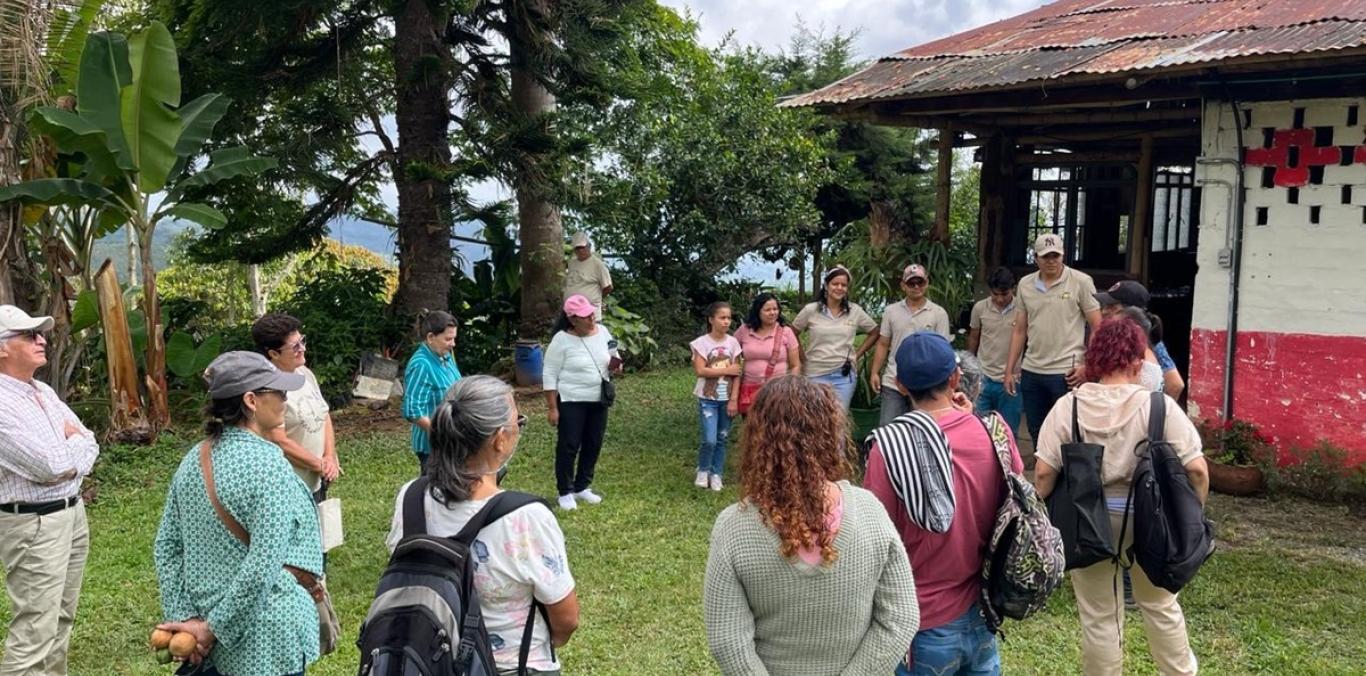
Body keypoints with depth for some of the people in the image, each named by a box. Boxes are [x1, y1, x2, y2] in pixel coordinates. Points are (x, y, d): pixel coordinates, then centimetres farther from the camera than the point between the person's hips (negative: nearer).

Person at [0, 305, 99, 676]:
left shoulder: (45, 392, 10)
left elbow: (90, 446, 11)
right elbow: (50, 466, -22)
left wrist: (68, 464, -10)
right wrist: (74, 442, -2)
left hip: (74, 512, 9)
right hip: (33, 524, -9)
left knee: (61, 618, 17)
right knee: (33, 633, -6)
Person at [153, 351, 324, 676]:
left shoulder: (194, 459, 0)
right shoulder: (268, 465, -22)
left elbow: (166, 545, 3)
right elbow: (262, 566, -26)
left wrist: (185, 618, 1)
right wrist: (214, 629, -16)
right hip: (266, 641, -6)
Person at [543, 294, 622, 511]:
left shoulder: (602, 332, 2)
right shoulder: (562, 340, -14)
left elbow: (613, 358, 16)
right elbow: (550, 376, -11)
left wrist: (615, 366, -9)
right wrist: (552, 408, -14)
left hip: (598, 401, 6)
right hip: (571, 402, -6)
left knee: (593, 446, 12)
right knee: (568, 447, 0)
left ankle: (582, 487, 27)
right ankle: (565, 492, 13)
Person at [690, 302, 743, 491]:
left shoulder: (733, 342, 0)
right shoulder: (702, 342, -8)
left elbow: (736, 373, 0)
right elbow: (700, 370, -16)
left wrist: (733, 399, -5)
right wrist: (726, 370, -15)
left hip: (726, 399, 3)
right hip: (708, 399, -3)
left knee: (722, 439, 9)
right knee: (710, 440, -10)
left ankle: (716, 474, 23)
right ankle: (703, 470, 14)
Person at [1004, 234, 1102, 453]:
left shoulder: (1081, 282, -4)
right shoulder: (1025, 284, 8)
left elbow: (1098, 327, -3)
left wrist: (1087, 366, -11)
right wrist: (1010, 369, 10)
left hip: (1066, 372, -4)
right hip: (1031, 372, 4)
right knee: (1036, 433, 12)